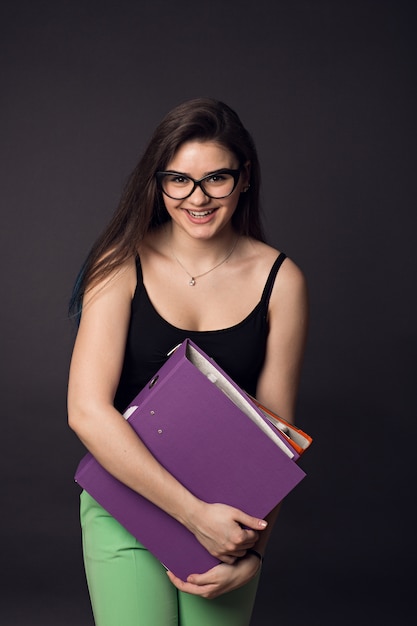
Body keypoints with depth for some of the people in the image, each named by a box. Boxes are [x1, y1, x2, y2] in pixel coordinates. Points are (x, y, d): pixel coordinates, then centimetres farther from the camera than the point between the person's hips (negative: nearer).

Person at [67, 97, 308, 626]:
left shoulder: (280, 280, -7)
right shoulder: (123, 265, -11)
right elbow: (87, 411, -19)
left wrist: (253, 550, -10)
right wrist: (196, 514, -22)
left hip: (227, 514, 2)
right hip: (125, 500, -1)